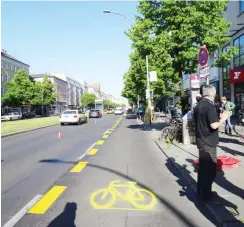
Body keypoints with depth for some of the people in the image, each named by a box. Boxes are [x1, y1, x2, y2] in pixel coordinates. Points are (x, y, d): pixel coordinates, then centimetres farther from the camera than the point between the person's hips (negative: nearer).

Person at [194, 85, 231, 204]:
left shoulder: (198, 105, 10)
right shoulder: (210, 106, -18)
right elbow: (214, 125, -24)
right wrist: (223, 118, -7)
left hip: (201, 141, 9)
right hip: (208, 142, -9)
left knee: (203, 167, 18)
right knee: (210, 169, 2)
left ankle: (200, 191, 29)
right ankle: (206, 196, 11)